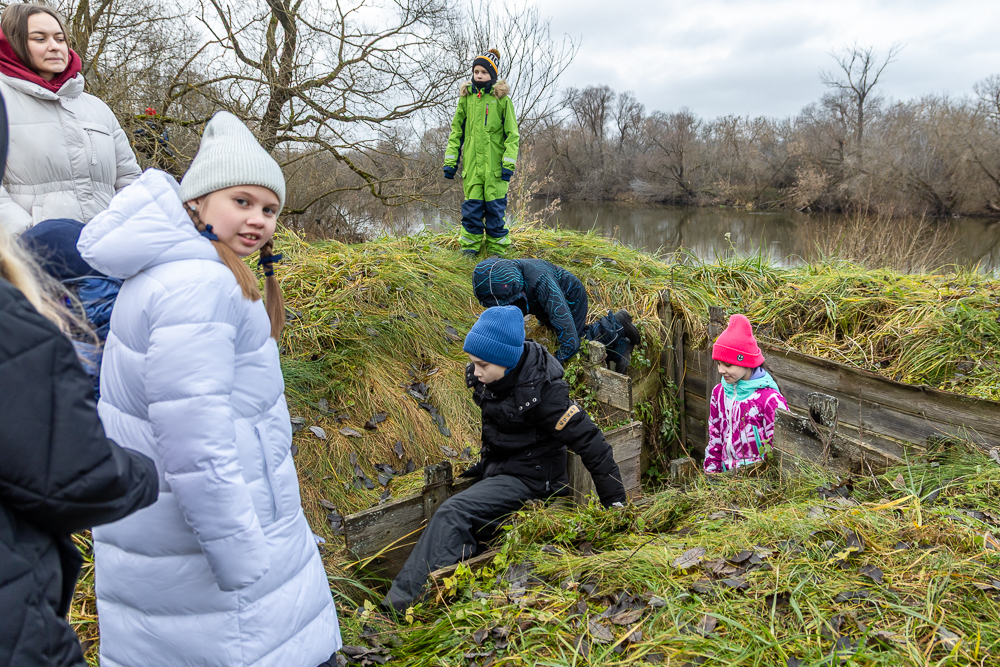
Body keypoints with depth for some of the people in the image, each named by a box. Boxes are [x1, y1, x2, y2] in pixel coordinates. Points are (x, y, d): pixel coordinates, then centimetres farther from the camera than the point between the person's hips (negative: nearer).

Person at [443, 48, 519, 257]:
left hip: (495, 164, -2)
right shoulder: (466, 97, 9)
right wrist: (450, 160, 8)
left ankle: (496, 249, 11)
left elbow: (512, 133, 0)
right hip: (472, 163, 2)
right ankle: (470, 246, 14)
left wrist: (509, 163, -9)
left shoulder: (502, 99, 1)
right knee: (471, 205, 2)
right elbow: (456, 130, 14)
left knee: (495, 206, 0)